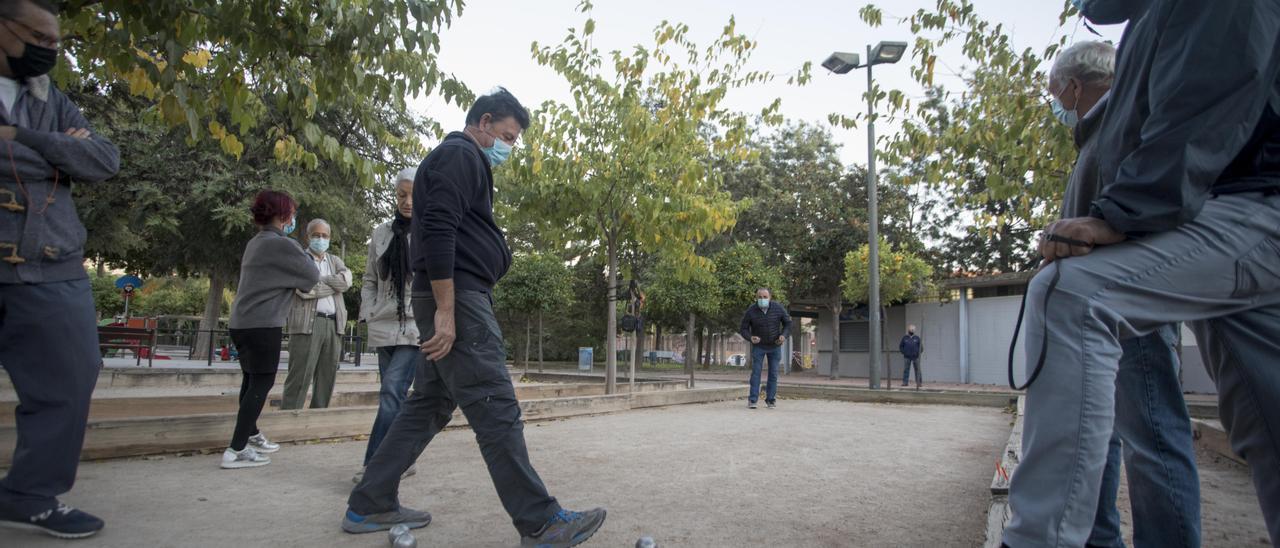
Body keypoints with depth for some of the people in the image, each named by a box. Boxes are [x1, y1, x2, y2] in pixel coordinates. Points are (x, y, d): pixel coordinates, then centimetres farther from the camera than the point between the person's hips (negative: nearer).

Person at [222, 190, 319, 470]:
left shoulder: (256, 243, 15)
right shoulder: (282, 244, -12)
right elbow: (311, 276, -5)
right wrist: (299, 250, 9)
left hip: (241, 322, 9)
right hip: (263, 325, -9)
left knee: (252, 380, 19)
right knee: (262, 384, -5)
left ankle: (251, 435, 32)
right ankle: (236, 451, -7)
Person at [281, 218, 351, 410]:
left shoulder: (335, 261, 20)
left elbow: (346, 280, -1)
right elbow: (305, 290, -11)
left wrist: (318, 280, -5)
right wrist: (334, 285, -2)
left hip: (334, 325, 5)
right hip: (307, 324, -5)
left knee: (326, 380, 6)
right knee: (299, 378, -8)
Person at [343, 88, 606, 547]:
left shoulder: (465, 163, 26)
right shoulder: (459, 155, -7)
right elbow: (438, 230, -20)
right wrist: (445, 311, -24)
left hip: (457, 300, 11)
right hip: (457, 298, -11)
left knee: (429, 406, 13)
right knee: (497, 410, -10)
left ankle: (369, 505, 21)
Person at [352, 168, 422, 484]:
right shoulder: (382, 234, 10)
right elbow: (369, 280, 18)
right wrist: (368, 315, 7)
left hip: (418, 328, -5)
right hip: (384, 327, 5)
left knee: (392, 393, -14)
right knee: (394, 397, 10)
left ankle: (374, 464, -9)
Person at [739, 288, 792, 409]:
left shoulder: (778, 308, -16)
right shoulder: (751, 311, -20)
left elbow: (788, 323, -3)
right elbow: (743, 329, -11)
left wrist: (784, 335, -20)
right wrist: (750, 338, -30)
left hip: (775, 346, 1)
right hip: (758, 345, -1)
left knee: (773, 373, 4)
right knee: (756, 372, -7)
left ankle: (770, 399, 14)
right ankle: (752, 400, -5)